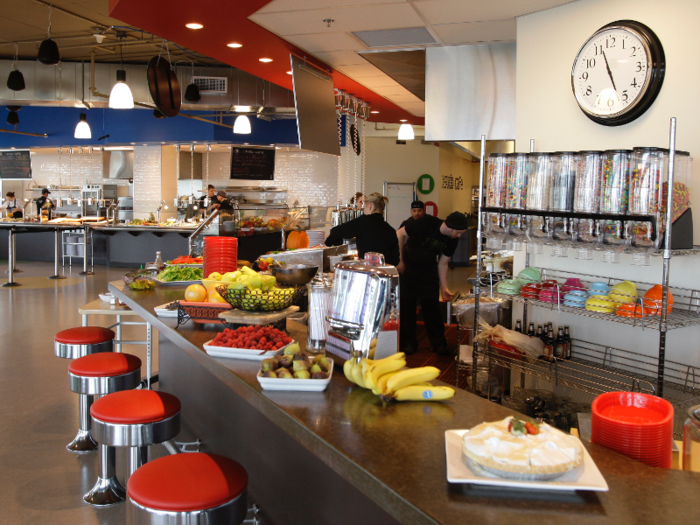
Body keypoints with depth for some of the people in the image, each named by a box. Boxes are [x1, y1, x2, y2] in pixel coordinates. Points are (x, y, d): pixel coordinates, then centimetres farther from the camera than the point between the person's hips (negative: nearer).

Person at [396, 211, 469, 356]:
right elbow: (399, 233, -16)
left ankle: (439, 343, 11)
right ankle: (408, 343, 11)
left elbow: (443, 263, 0)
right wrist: (400, 260, -13)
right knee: (407, 305, -1)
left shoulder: (452, 240, -11)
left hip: (429, 270, 4)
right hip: (408, 267, -3)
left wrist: (444, 288, -1)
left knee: (432, 306, 1)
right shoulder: (425, 223, -27)